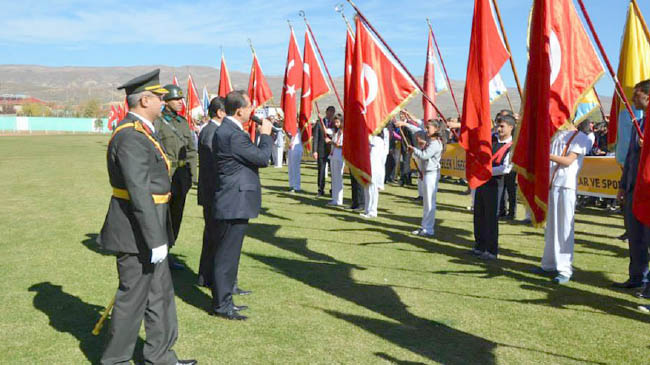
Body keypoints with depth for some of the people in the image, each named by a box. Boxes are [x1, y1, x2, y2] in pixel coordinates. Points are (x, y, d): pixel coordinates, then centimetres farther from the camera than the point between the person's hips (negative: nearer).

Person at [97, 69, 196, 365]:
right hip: (137, 232, -10)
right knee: (133, 297, 4)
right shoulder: (131, 137, -21)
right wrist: (155, 239, -24)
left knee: (160, 293, 16)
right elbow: (139, 193, -25)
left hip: (148, 229, 10)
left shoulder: (139, 131, 11)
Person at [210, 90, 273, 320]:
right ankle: (221, 305, 8)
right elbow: (262, 157, -17)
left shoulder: (225, 129, 14)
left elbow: (255, 157, 17)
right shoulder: (233, 134, -20)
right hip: (235, 203, -11)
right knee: (227, 255, -2)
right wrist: (265, 134, -4)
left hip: (231, 202, 11)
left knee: (228, 254, 17)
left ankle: (223, 300, 28)